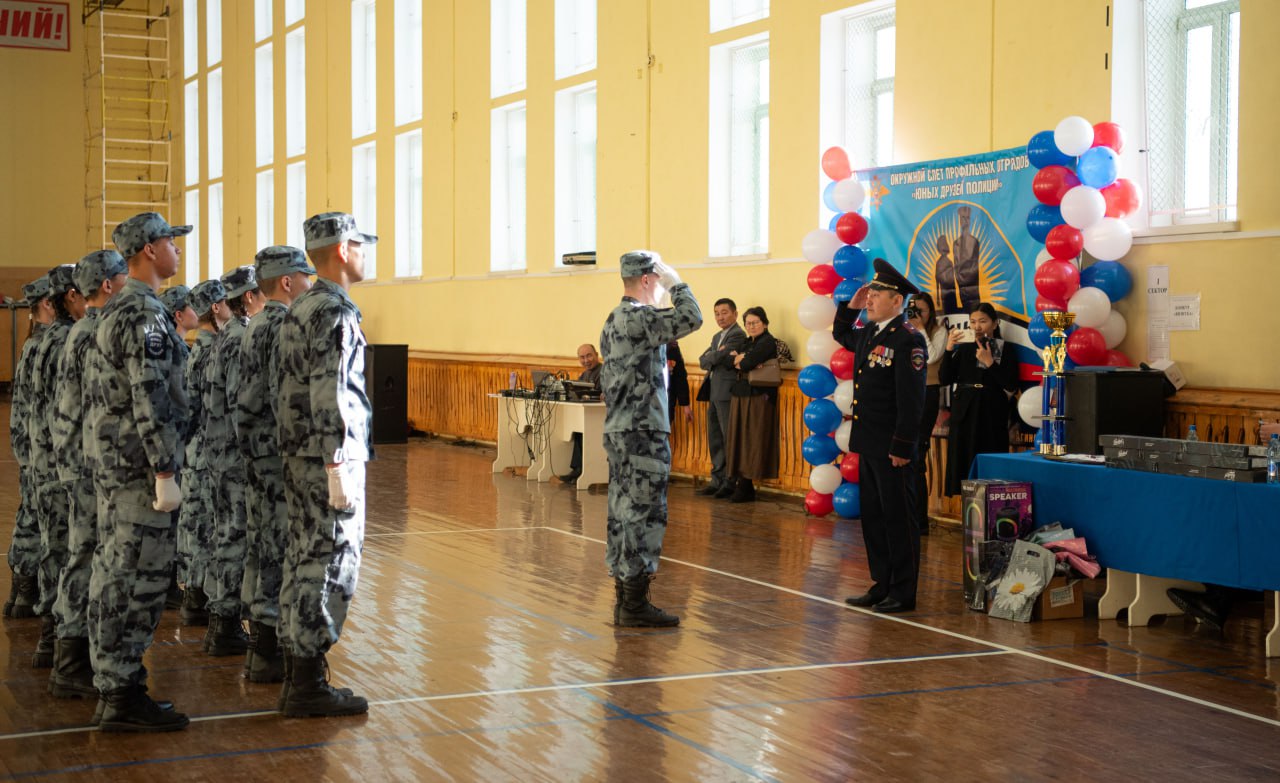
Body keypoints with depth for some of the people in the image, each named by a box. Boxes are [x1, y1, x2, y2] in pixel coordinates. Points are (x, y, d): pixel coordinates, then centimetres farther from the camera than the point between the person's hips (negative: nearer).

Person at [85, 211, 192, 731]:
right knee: (139, 579, -7)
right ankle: (122, 698, -3)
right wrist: (165, 472, -20)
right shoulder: (145, 313, -16)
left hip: (111, 461, 10)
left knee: (114, 575, 13)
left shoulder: (115, 310, 16)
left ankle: (115, 686, 20)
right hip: (138, 465, -10)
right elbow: (150, 401, -22)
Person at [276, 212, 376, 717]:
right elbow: (329, 397, -22)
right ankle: (309, 685, -1)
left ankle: (297, 674, 19)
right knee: (330, 567, -5)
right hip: (329, 458, -10)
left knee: (304, 562, 13)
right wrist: (339, 469, -22)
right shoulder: (335, 313, -15)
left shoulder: (300, 309, 15)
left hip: (299, 457, 10)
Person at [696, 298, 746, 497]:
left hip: (727, 393, -9)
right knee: (715, 440, 11)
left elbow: (721, 359, -20)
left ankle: (730, 483, -1)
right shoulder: (717, 337, 20)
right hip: (713, 394, 9)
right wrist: (716, 356, -10)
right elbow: (703, 361, 6)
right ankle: (717, 480, 18)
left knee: (729, 439, -5)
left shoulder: (737, 335, -8)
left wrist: (713, 357, -3)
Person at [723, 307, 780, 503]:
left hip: (758, 397, -8)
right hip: (740, 396, 8)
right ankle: (740, 483, 11)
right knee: (739, 440, 7)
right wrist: (739, 359, -12)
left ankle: (746, 487, -1)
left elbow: (748, 363, -18)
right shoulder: (748, 342, 18)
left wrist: (741, 360, 1)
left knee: (752, 441, -4)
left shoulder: (767, 342, -7)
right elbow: (731, 362, 7)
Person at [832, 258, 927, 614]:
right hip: (868, 444, 9)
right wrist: (850, 307, 17)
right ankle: (882, 585, 23)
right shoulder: (868, 332, 12)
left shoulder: (908, 340, -15)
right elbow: (840, 334, 36)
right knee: (873, 517, 14)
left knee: (898, 518, -1)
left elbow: (911, 398, -19)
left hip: (892, 448, -9)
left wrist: (901, 447, -21)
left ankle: (903, 593, 7)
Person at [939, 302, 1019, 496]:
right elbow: (944, 379, 1)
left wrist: (990, 363, -15)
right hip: (965, 415, 3)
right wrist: (949, 349, -8)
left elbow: (1011, 385, -8)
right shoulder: (964, 349, 9)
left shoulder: (1005, 350, 0)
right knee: (963, 465, 1)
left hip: (991, 417, -3)